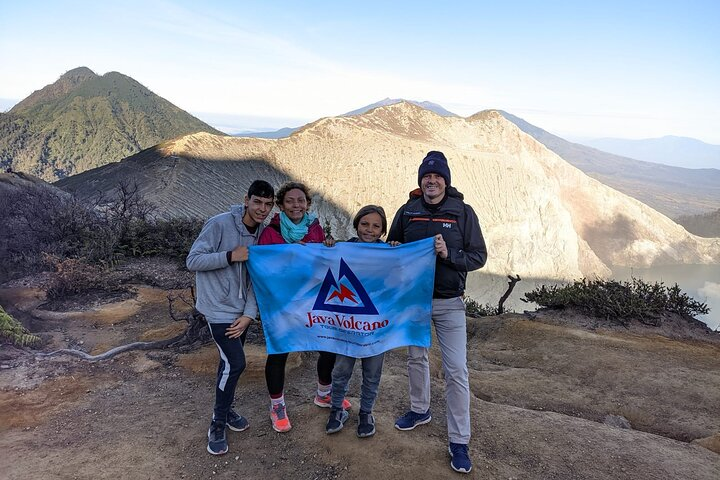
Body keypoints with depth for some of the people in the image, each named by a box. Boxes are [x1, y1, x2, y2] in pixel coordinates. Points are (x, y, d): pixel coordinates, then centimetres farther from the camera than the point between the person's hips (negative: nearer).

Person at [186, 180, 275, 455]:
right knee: (235, 363, -10)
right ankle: (218, 425, 8)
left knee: (230, 362, 17)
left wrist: (249, 314, -6)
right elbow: (192, 261, -17)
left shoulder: (262, 234, 0)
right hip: (219, 308, -6)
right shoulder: (219, 224, -18)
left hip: (241, 309, 6)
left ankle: (225, 409, 39)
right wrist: (230, 256, -26)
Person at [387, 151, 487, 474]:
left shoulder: (463, 212, -6)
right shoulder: (407, 211, 0)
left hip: (448, 303, -3)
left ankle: (459, 442, 11)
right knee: (416, 357, 19)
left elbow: (479, 256, -6)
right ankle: (420, 410, 43)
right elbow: (391, 248, 11)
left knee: (456, 371, -3)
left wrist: (449, 255, -23)